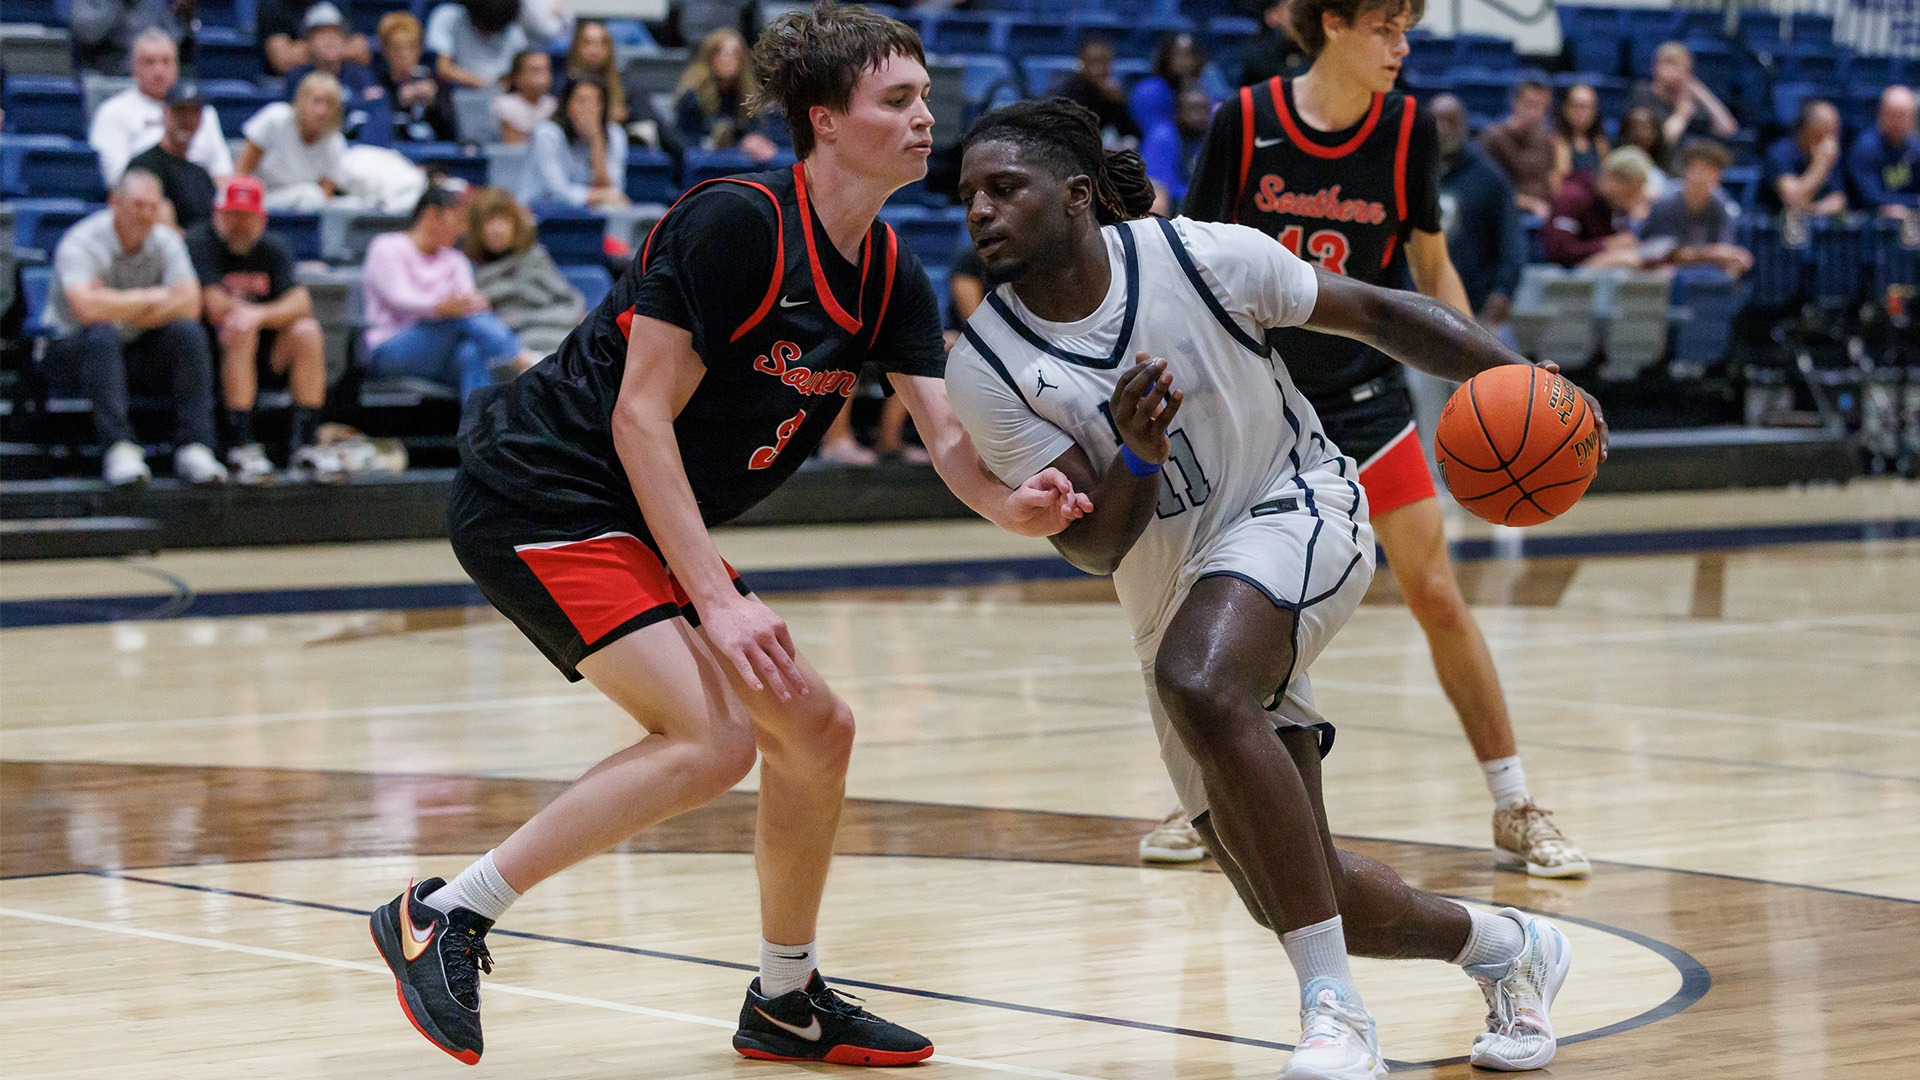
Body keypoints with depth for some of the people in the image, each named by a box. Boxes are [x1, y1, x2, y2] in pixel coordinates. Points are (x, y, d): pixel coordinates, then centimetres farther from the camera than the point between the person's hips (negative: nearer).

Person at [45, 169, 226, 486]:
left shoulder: (166, 242, 0)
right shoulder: (81, 243, -16)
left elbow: (188, 304, -14)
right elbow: (88, 309, -33)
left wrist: (116, 307, -22)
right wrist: (153, 298, -19)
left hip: (137, 348, 5)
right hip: (72, 347, -5)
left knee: (188, 334, -21)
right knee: (101, 336, -37)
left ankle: (194, 446, -26)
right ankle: (120, 450, -44)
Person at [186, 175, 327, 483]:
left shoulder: (273, 250, 8)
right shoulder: (200, 243, -6)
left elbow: (301, 304, -9)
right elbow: (217, 307, -18)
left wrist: (260, 314, -29)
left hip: (267, 354, 4)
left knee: (307, 332, -20)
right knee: (239, 330, -33)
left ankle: (302, 447, -22)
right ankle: (242, 448, -38)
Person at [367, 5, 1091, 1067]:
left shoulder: (890, 274, 6)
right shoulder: (736, 221, -20)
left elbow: (950, 437, 0)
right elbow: (641, 416, -21)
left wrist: (1014, 503, -23)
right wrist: (716, 599, -24)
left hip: (640, 525, 9)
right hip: (537, 495, -9)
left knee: (815, 729, 9)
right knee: (714, 738, -22)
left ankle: (786, 1001, 25)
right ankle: (444, 916, -14)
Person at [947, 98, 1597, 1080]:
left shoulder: (1197, 258, -16)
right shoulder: (984, 370, -13)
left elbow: (1376, 314, -5)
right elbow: (1093, 549, -16)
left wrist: (1515, 380, -18)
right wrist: (1137, 455, -36)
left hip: (1297, 508, -5)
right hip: (1175, 599, 5)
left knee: (1198, 679, -38)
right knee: (1297, 902, 4)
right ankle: (1505, 947, 36)